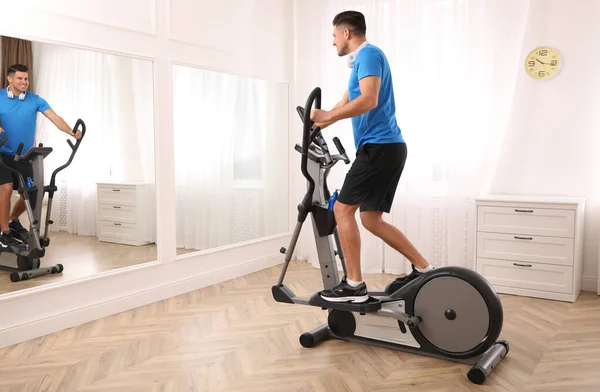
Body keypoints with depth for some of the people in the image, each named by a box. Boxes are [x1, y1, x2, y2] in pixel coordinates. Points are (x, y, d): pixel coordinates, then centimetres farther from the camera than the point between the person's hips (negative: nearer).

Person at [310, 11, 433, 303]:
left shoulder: (369, 54, -6)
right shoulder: (362, 60, 24)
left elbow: (369, 100, -22)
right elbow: (346, 102, 31)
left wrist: (328, 117, -19)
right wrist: (320, 121, 24)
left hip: (379, 146, -10)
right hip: (383, 148, 10)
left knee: (342, 210, -8)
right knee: (370, 218, 10)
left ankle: (354, 284, -4)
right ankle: (422, 269, 14)